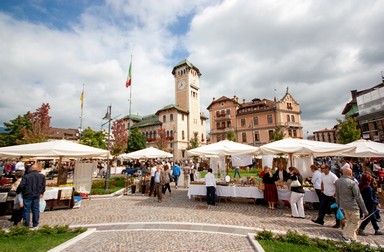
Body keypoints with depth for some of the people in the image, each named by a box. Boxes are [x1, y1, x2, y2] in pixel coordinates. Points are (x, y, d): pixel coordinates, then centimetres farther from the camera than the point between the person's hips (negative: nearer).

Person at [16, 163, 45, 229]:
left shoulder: (26, 176, -14)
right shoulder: (42, 176, -2)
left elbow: (21, 186, -14)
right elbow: (43, 186, 8)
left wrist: (17, 192, 7)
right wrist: (42, 193, 24)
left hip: (27, 195, -3)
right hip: (37, 195, 3)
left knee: (26, 210, 9)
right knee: (36, 210, 12)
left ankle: (26, 225, 16)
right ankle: (35, 225, 20)